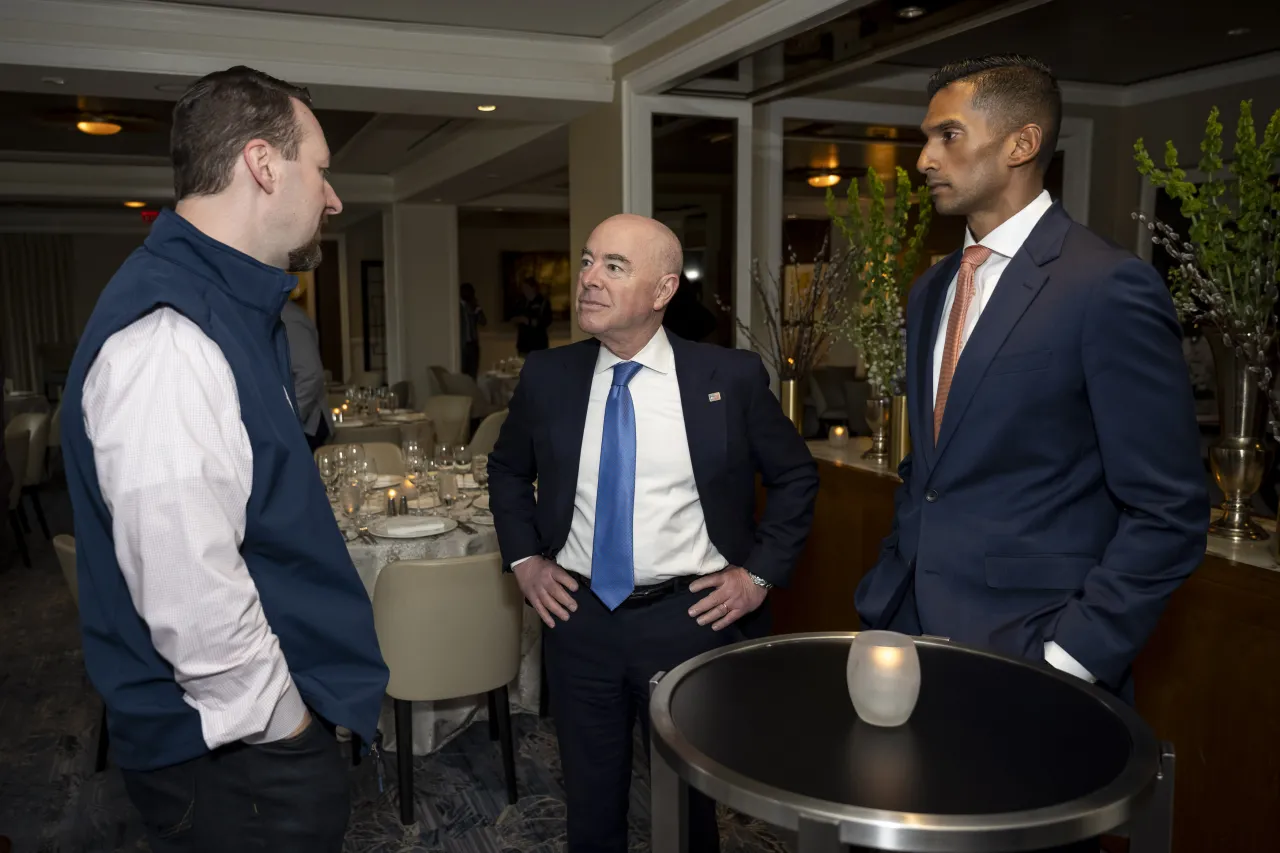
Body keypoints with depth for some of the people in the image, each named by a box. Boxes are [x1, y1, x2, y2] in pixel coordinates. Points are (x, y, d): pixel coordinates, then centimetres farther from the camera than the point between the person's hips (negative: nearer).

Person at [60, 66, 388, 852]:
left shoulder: (233, 308, 8)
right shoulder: (168, 338, -25)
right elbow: (190, 596, -29)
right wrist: (284, 724, -15)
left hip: (275, 725, 9)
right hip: (242, 758, -9)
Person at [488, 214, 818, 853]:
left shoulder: (731, 377, -9)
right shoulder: (546, 376, -2)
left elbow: (796, 476, 3)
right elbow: (507, 470, 15)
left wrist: (760, 572, -3)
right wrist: (524, 558, 5)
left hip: (691, 615, -2)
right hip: (578, 616, 2)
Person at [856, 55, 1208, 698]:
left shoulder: (1110, 287, -13)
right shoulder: (931, 291, 9)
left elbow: (1168, 514, -13)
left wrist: (1071, 658, -17)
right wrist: (887, 596, 7)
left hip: (1030, 647, -6)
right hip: (914, 628, 6)